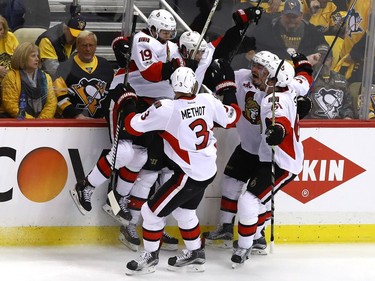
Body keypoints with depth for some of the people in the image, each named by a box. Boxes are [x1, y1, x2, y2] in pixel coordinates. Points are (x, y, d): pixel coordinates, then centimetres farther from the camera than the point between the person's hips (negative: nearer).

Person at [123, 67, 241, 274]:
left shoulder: (166, 109, -21)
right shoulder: (208, 101, -6)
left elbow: (133, 126, -13)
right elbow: (231, 117, 11)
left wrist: (131, 114, 8)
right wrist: (234, 109, 33)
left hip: (189, 175, -7)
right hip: (208, 170, 7)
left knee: (152, 211, 7)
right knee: (184, 210, 27)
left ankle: (150, 257, 19)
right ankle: (195, 255, 36)